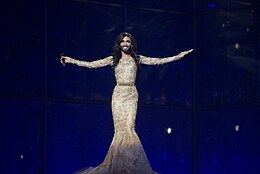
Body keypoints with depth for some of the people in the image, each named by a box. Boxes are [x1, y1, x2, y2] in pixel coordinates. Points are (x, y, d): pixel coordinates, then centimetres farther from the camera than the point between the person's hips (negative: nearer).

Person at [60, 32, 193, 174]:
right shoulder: (113, 60, 8)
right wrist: (71, 61, 0)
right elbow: (91, 64, 5)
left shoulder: (137, 59, 9)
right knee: (119, 129, -5)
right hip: (118, 95, 0)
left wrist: (179, 56, 1)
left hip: (131, 95, 0)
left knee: (129, 128, -12)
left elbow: (158, 61, 6)